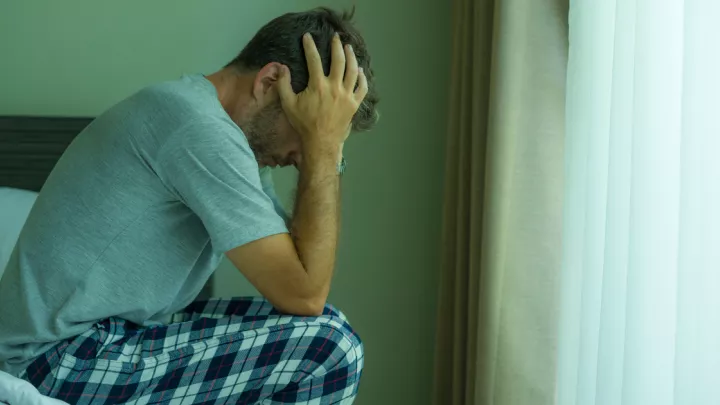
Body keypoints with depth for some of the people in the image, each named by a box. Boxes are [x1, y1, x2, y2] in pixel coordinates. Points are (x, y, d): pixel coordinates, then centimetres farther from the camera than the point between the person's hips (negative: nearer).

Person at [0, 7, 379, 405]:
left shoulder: (201, 116, 11)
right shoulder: (199, 126, -20)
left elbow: (297, 265, 11)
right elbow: (304, 293, -19)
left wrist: (323, 148, 1)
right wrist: (324, 144, -15)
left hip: (104, 336, 10)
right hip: (62, 363, -10)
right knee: (328, 345, -15)